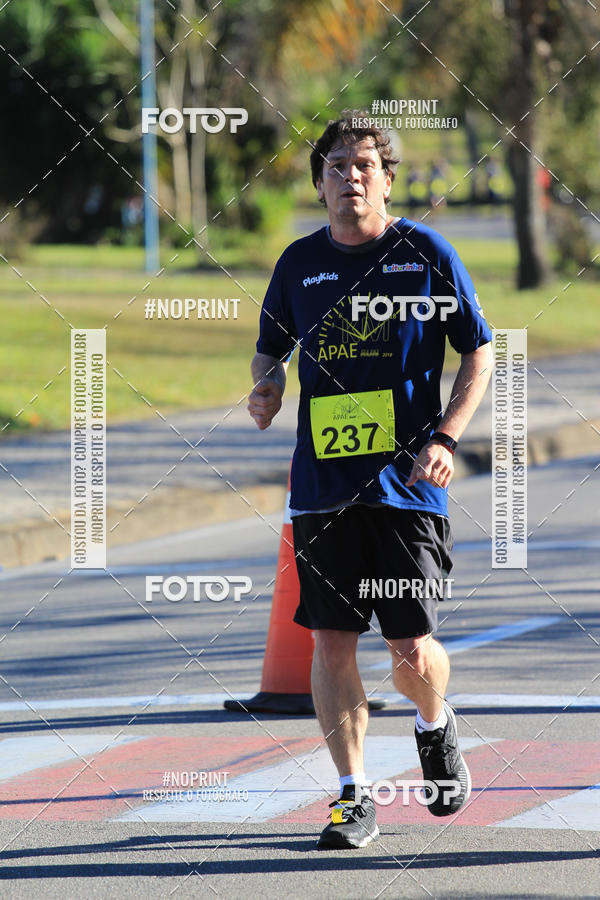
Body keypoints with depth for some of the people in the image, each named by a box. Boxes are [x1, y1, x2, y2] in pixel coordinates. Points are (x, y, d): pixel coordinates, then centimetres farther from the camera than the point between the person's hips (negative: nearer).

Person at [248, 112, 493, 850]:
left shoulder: (425, 252, 0)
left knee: (411, 652, -5)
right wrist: (266, 385, -3)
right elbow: (270, 347, 21)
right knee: (331, 641, -2)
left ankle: (436, 729, 29)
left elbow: (479, 352, 4)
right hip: (323, 482, 3)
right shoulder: (299, 262, 8)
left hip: (407, 483, -3)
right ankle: (354, 797, 7)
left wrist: (445, 437, -9)